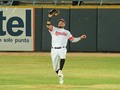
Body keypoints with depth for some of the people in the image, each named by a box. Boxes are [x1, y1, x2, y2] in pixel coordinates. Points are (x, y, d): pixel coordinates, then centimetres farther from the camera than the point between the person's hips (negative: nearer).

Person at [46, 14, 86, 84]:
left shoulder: (67, 32, 20)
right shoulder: (54, 29, 15)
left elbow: (73, 39, 21)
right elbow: (48, 26, -2)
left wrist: (80, 38, 8)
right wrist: (49, 17, -13)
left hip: (62, 49, -1)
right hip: (54, 49, 1)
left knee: (62, 57, -37)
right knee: (55, 67, -1)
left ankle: (60, 71, -29)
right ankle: (60, 76, 22)